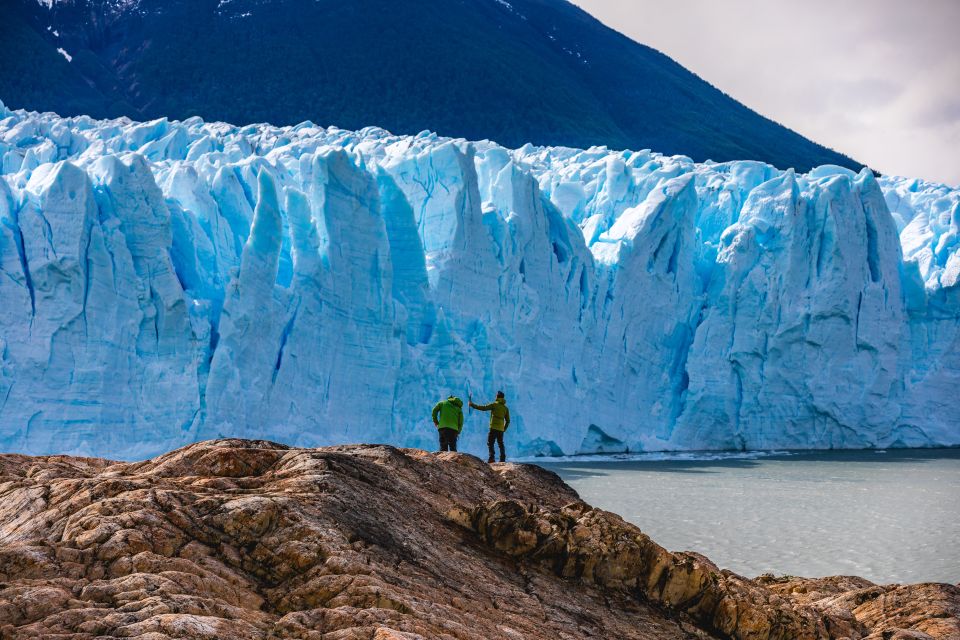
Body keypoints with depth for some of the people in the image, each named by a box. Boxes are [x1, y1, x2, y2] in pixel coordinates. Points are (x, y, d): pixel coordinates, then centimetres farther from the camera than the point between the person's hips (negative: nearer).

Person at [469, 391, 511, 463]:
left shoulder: (494, 405, -3)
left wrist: (473, 405, -3)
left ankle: (491, 458, -17)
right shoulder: (505, 408, 14)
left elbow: (483, 408, -10)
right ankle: (503, 459, 4)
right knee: (501, 444, 11)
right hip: (501, 429, 5)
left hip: (494, 427, -5)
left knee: (490, 443, -4)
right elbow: (508, 420, 16)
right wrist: (504, 429, 25)